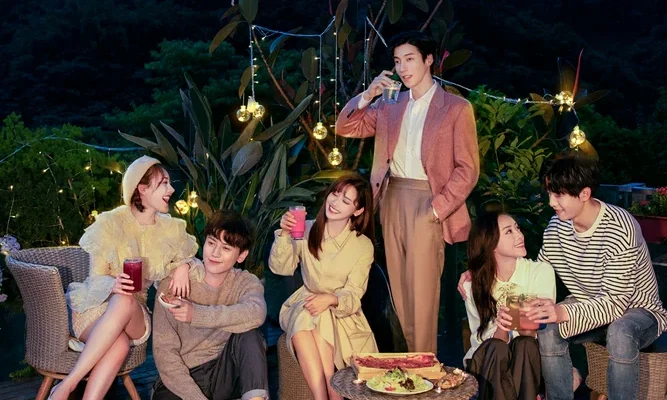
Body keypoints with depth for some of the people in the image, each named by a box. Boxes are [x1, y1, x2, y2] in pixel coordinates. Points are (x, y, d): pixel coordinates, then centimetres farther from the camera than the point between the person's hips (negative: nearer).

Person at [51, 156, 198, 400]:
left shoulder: (170, 228, 3)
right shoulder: (110, 223, -9)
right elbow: (96, 278, -9)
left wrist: (183, 266, -8)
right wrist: (113, 285, -33)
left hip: (135, 315, 2)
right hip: (95, 307, -2)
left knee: (125, 301, -37)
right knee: (120, 328, -39)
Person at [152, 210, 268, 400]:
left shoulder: (246, 282, -1)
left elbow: (256, 313, -26)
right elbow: (164, 350, -10)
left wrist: (197, 314, -34)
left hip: (226, 375, 2)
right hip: (183, 378, -2)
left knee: (249, 335, -25)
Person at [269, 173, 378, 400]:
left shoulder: (363, 246, -3)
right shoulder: (307, 230, 1)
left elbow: (353, 294, -7)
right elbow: (280, 268, -5)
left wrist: (330, 299, -28)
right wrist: (284, 234, -20)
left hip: (341, 312, -1)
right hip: (304, 305, 2)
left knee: (318, 322, -33)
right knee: (303, 320, -32)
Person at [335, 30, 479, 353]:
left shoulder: (456, 107, -1)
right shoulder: (390, 105, 13)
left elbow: (468, 169, -5)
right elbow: (345, 128, 12)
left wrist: (438, 208, -12)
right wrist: (368, 95, -3)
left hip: (426, 203, -5)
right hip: (392, 199, 5)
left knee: (422, 291, -4)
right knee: (398, 288, 10)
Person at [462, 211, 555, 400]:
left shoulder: (542, 271, -9)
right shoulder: (473, 283, -6)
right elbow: (481, 339, -9)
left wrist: (525, 327, -35)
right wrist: (501, 328, -31)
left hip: (529, 361, 0)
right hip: (487, 363, 0)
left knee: (524, 345, -31)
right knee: (495, 348, -31)